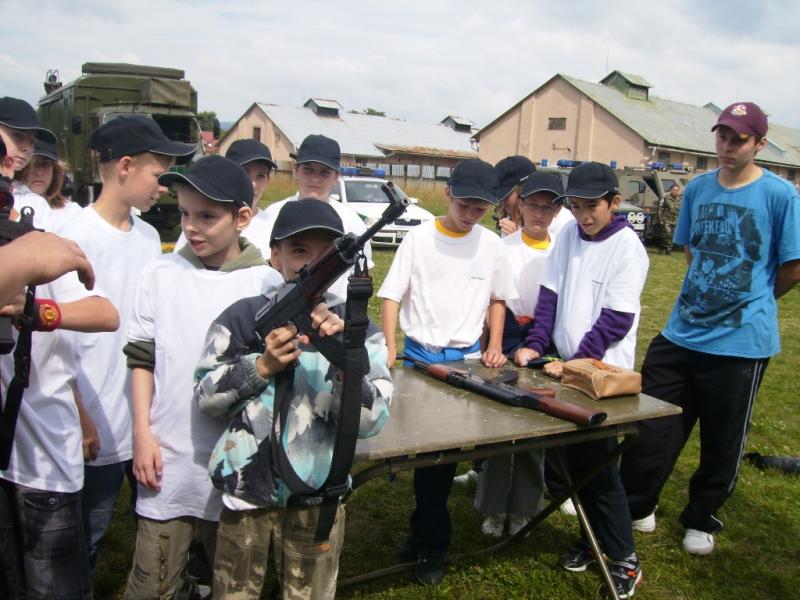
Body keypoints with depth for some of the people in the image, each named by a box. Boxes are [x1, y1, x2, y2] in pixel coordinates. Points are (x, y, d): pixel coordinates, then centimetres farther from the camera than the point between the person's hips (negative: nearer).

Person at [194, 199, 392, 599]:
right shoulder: (243, 317, -6)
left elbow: (369, 420, -13)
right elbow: (205, 397, -5)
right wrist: (262, 365, -18)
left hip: (319, 493, 0)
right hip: (247, 487, 0)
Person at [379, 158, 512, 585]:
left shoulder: (491, 245, 3)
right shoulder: (419, 238, -4)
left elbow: (497, 298, 15)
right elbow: (392, 295, -5)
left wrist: (494, 346, 4)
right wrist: (389, 346, -16)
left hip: (466, 357, 2)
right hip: (420, 354, -1)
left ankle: (430, 538, 21)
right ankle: (432, 533, 22)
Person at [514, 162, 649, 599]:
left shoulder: (627, 247, -11)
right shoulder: (569, 236, 6)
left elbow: (616, 319, -15)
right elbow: (550, 295, 6)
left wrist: (576, 363, -18)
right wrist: (534, 345, -4)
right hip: (568, 366, 6)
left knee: (599, 464, -2)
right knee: (575, 460, 12)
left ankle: (624, 559, 13)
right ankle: (594, 539, 30)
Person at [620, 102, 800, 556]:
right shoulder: (698, 189, 5)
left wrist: (753, 300, 6)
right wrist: (711, 293, 11)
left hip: (741, 343, -4)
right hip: (682, 332, 5)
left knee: (723, 443, 13)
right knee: (651, 428, 10)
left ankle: (702, 521, 34)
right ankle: (635, 507, 30)